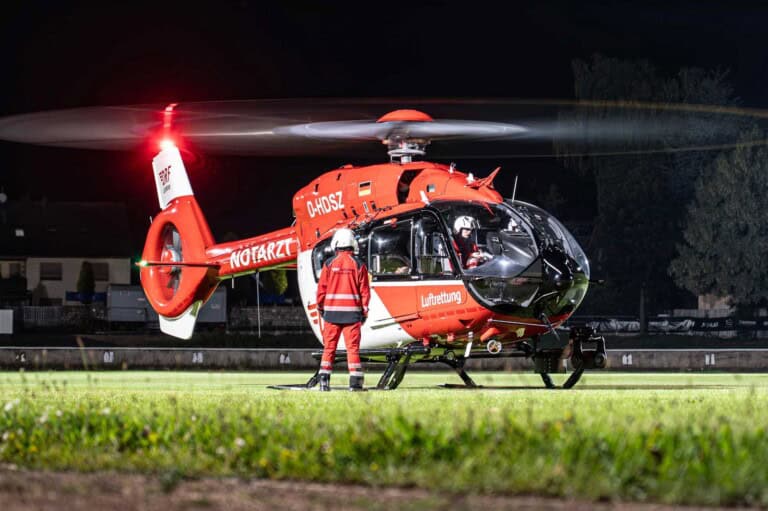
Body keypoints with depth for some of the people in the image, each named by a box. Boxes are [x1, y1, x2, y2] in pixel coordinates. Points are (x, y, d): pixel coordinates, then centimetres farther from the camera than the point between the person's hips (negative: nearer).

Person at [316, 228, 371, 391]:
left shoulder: (329, 263, -2)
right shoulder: (358, 264, -1)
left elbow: (322, 288, 1)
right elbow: (364, 290, -1)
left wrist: (320, 307, 15)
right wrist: (364, 311, 8)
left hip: (332, 310, 0)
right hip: (352, 311, 0)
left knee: (329, 347, 7)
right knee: (353, 347, 1)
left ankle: (324, 378, 2)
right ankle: (355, 382, -3)